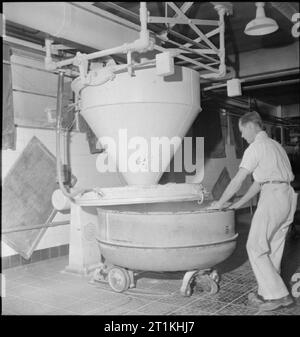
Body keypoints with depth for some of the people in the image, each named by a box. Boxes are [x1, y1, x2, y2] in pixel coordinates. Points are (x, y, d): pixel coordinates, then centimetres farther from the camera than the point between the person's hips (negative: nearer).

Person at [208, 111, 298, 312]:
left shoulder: (257, 146, -5)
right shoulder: (274, 144, 23)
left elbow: (238, 180, -8)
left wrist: (220, 203, 3)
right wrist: (238, 204, 22)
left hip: (272, 196, -9)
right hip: (288, 196, 9)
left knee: (256, 248, -2)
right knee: (274, 249, 12)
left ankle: (278, 295, -1)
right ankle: (267, 292, 18)